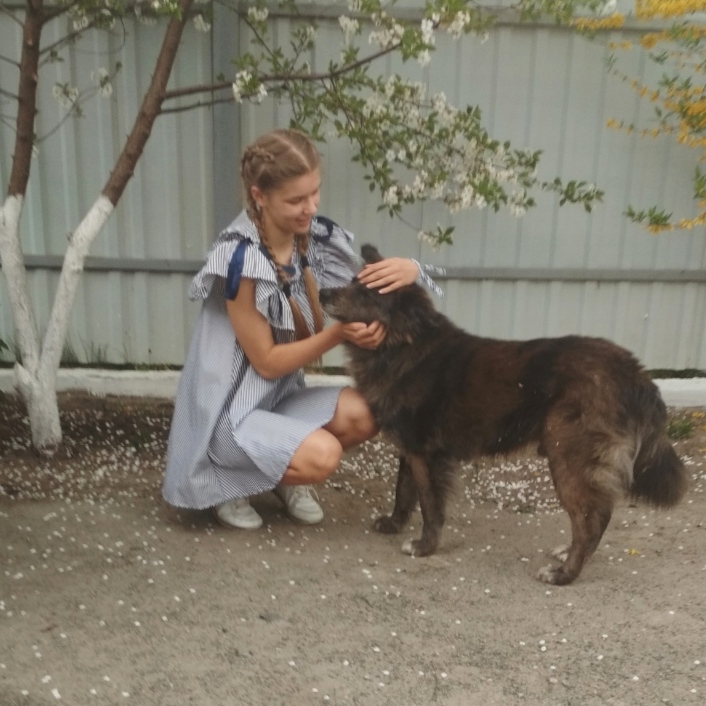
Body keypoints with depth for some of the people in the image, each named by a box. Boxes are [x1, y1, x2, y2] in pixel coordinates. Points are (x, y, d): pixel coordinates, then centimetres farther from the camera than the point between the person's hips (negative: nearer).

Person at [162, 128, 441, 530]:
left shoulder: (310, 239, -4)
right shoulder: (241, 259, -23)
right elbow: (267, 362, -18)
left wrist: (406, 271, -23)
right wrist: (340, 334, -30)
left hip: (280, 398, 6)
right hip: (227, 411, -6)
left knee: (362, 416, -17)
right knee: (321, 456, -26)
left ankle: (287, 478, 12)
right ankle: (223, 480, 4)